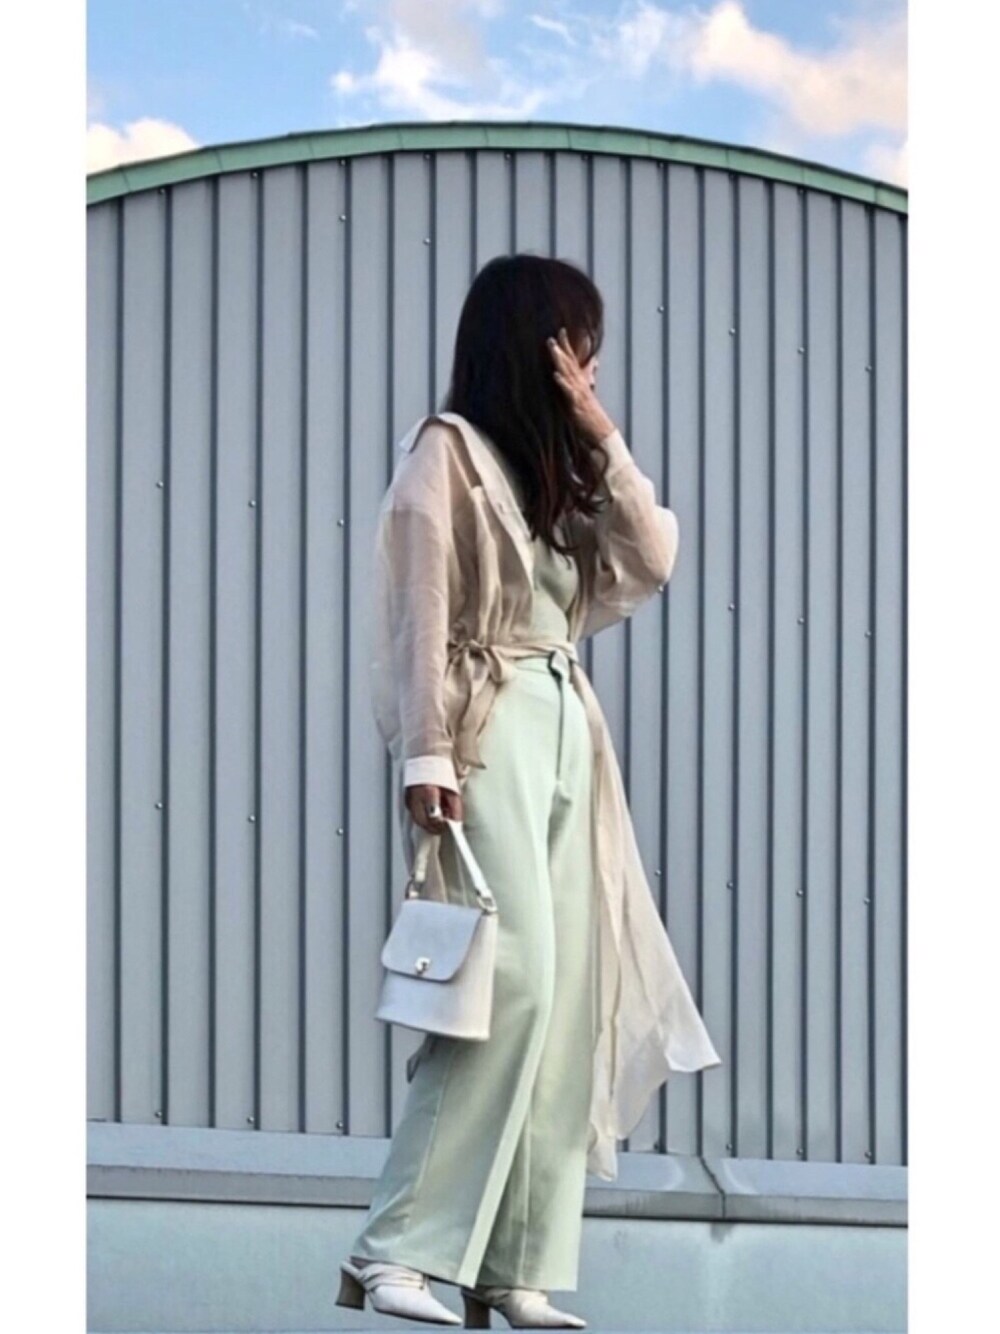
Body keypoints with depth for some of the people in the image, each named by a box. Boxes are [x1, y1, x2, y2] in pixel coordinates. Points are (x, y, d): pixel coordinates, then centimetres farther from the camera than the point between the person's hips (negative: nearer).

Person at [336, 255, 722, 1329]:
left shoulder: (556, 466, 22)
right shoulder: (447, 450, -1)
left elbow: (650, 564, 13)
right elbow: (421, 612, -9)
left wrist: (599, 436, 8)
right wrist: (425, 757, -18)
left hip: (565, 735, 8)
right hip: (487, 730, -8)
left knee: (567, 1002, -1)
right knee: (512, 981, -20)